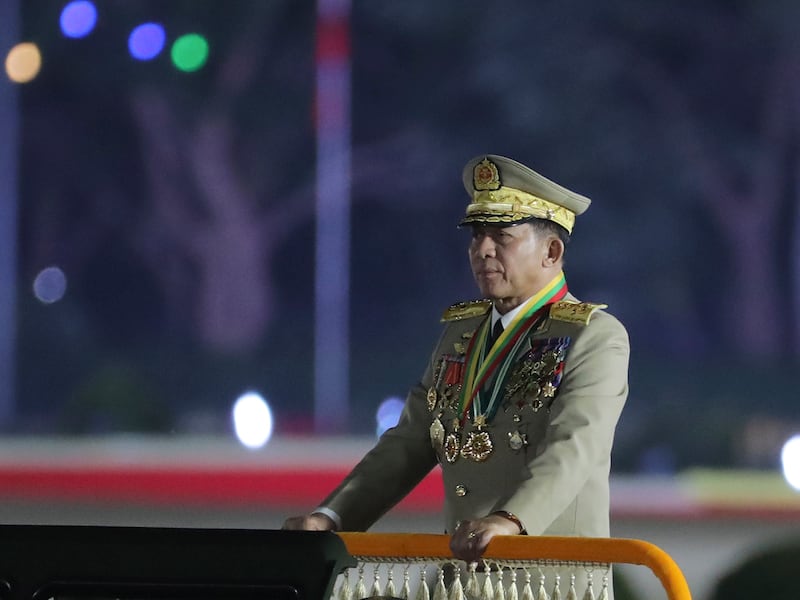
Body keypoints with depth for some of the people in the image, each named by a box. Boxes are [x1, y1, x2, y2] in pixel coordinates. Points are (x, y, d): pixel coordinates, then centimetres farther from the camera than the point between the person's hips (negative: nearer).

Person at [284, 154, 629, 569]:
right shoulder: (459, 333, 18)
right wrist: (331, 519, 2)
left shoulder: (597, 337, -4)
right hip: (461, 569, 5)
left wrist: (509, 521, -35)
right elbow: (407, 446, 17)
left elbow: (572, 449, -19)